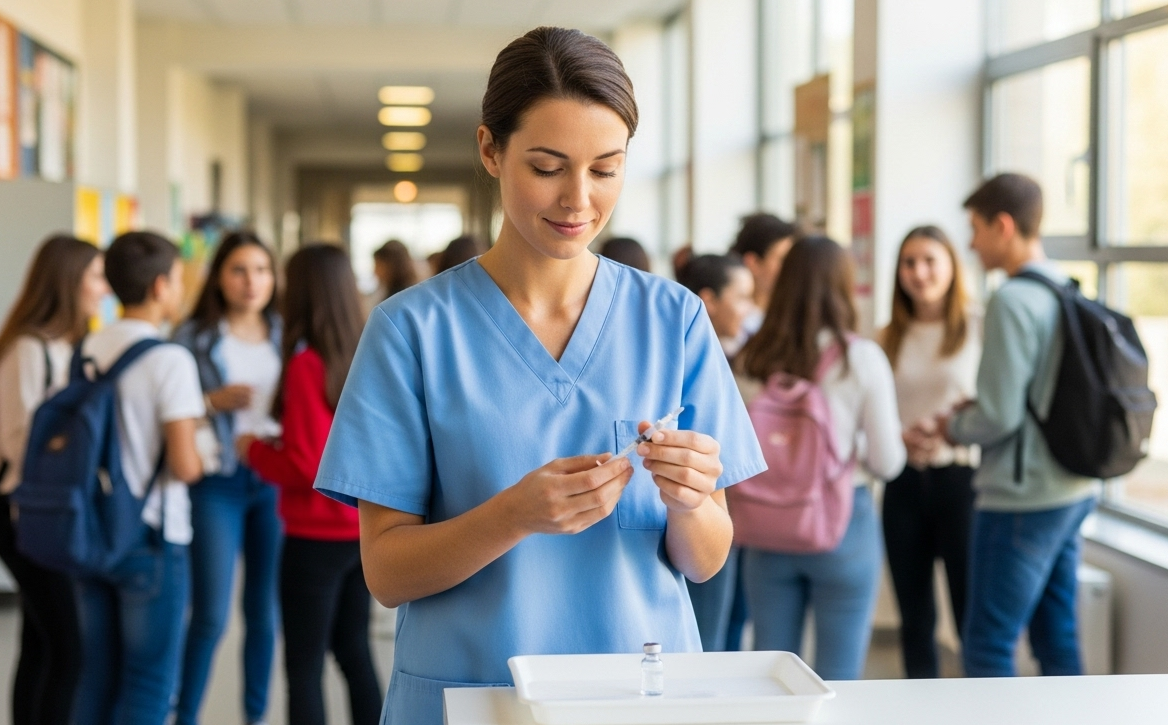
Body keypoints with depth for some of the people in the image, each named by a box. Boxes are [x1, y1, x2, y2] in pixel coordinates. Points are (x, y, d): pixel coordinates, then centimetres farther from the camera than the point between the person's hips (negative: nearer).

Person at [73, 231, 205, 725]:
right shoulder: (170, 360, -15)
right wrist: (201, 462, 3)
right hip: (152, 540, -6)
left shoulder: (87, 350, 5)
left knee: (97, 678, 14)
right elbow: (184, 465, -19)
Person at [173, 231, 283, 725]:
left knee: (265, 611, 9)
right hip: (217, 481, -3)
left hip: (275, 480, 3)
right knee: (211, 615, -5)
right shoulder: (193, 338, 1)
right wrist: (212, 403, -15)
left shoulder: (286, 337, 10)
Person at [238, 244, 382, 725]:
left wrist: (254, 450, -1)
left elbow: (305, 467, -18)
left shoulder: (306, 364, -16)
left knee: (305, 665, 2)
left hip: (317, 535, -7)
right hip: (365, 528, 7)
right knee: (355, 651, 18)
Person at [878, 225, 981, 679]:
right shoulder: (887, 340, 11)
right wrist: (898, 439, -8)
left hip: (962, 476, -4)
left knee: (973, 611, -3)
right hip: (904, 484, 4)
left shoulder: (979, 328, -1)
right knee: (914, 614, 10)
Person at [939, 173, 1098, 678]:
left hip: (1021, 499, -9)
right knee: (1057, 640, 15)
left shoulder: (1013, 301, -17)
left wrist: (952, 429, 0)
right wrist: (971, 414, 12)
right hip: (1071, 490, 9)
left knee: (987, 649, -1)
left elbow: (999, 415, -19)